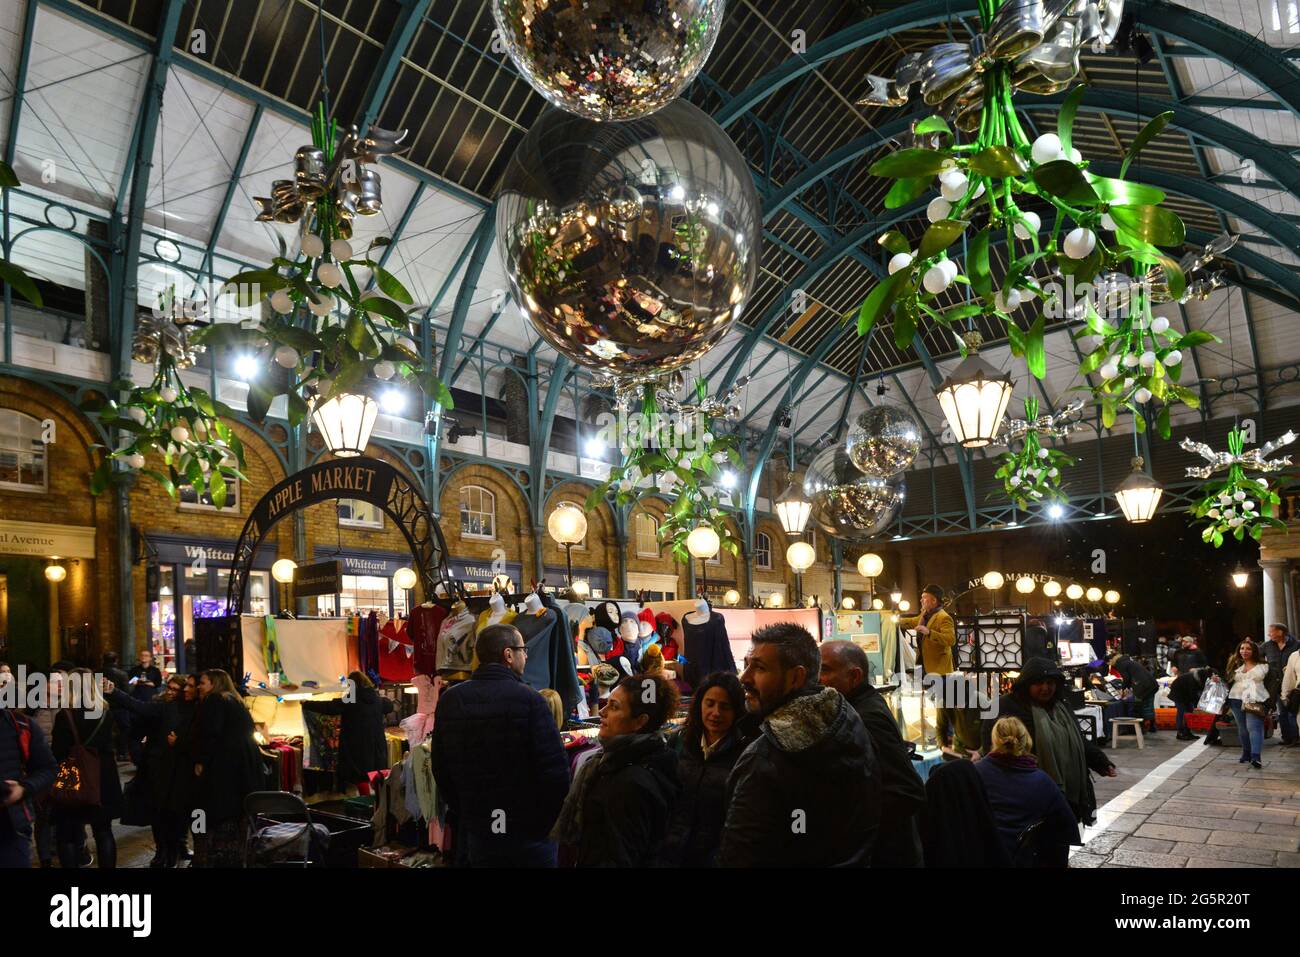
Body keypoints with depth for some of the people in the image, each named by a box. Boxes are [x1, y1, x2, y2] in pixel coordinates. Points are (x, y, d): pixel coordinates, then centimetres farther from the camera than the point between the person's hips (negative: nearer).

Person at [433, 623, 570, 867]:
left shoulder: (448, 700, 1)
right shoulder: (529, 699, -16)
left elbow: (441, 770, 7)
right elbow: (555, 768, -17)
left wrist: (462, 819, 16)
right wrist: (557, 823, -3)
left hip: (477, 831, 5)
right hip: (530, 830, -5)